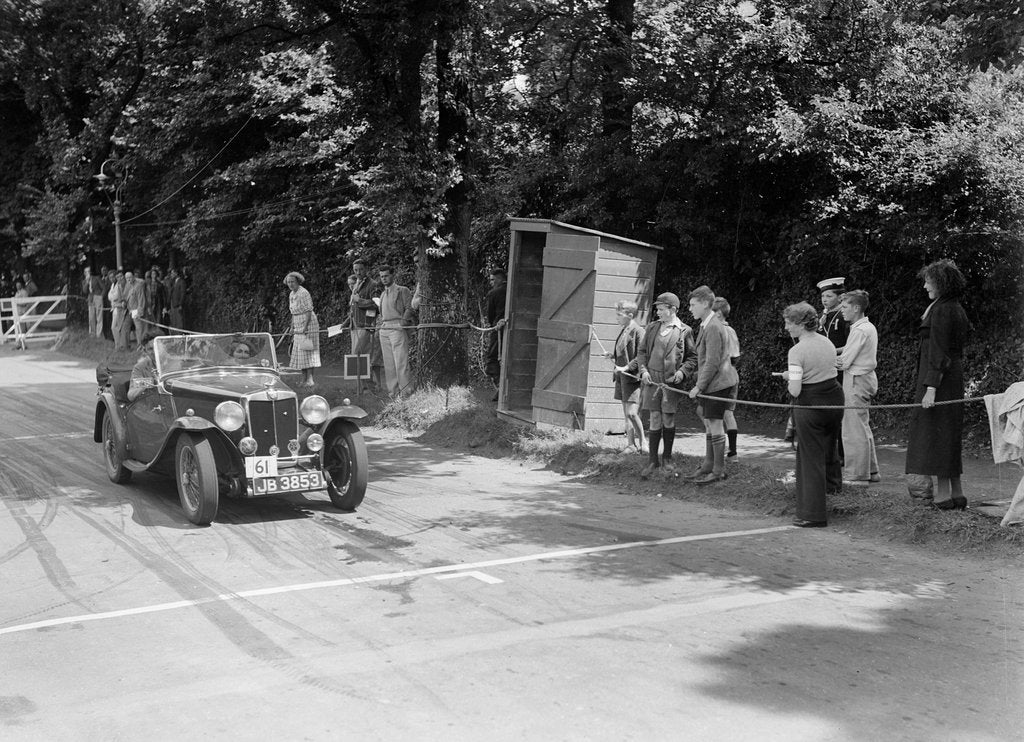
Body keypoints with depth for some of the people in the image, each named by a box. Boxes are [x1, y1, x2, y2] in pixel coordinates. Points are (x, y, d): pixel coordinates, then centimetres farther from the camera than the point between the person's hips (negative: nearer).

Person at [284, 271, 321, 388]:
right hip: (298, 328, 9)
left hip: (308, 326, -9)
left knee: (307, 352, -11)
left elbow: (309, 312, -19)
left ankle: (310, 379, -12)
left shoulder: (303, 293, -16)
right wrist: (292, 328, 18)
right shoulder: (292, 294, 12)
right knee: (300, 353, 9)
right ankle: (304, 379, 14)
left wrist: (305, 328, -23)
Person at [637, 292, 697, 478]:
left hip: (672, 381, -2)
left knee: (668, 420, 6)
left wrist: (683, 371, -10)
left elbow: (693, 357, 6)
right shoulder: (652, 328, 9)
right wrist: (643, 370, -2)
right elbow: (642, 351, 13)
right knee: (655, 419, 1)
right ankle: (652, 459, 8)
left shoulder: (684, 331, 1)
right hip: (652, 379, 2)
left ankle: (667, 457, 23)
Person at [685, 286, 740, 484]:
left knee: (715, 425, -3)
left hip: (717, 383, -10)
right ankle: (708, 465, 25)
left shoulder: (713, 328, -20)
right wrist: (699, 384, 18)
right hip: (709, 383, 10)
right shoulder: (706, 324, 13)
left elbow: (712, 363, -21)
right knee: (708, 424, 15)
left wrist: (699, 386, -17)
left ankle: (718, 470, 4)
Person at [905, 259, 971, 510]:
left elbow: (938, 352, -20)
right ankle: (956, 493, 18)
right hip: (954, 374, 10)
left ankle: (942, 494, -2)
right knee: (951, 435, 13)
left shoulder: (941, 310, -15)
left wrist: (931, 388, -22)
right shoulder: (956, 308, 14)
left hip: (938, 376, -10)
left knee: (934, 432, -5)